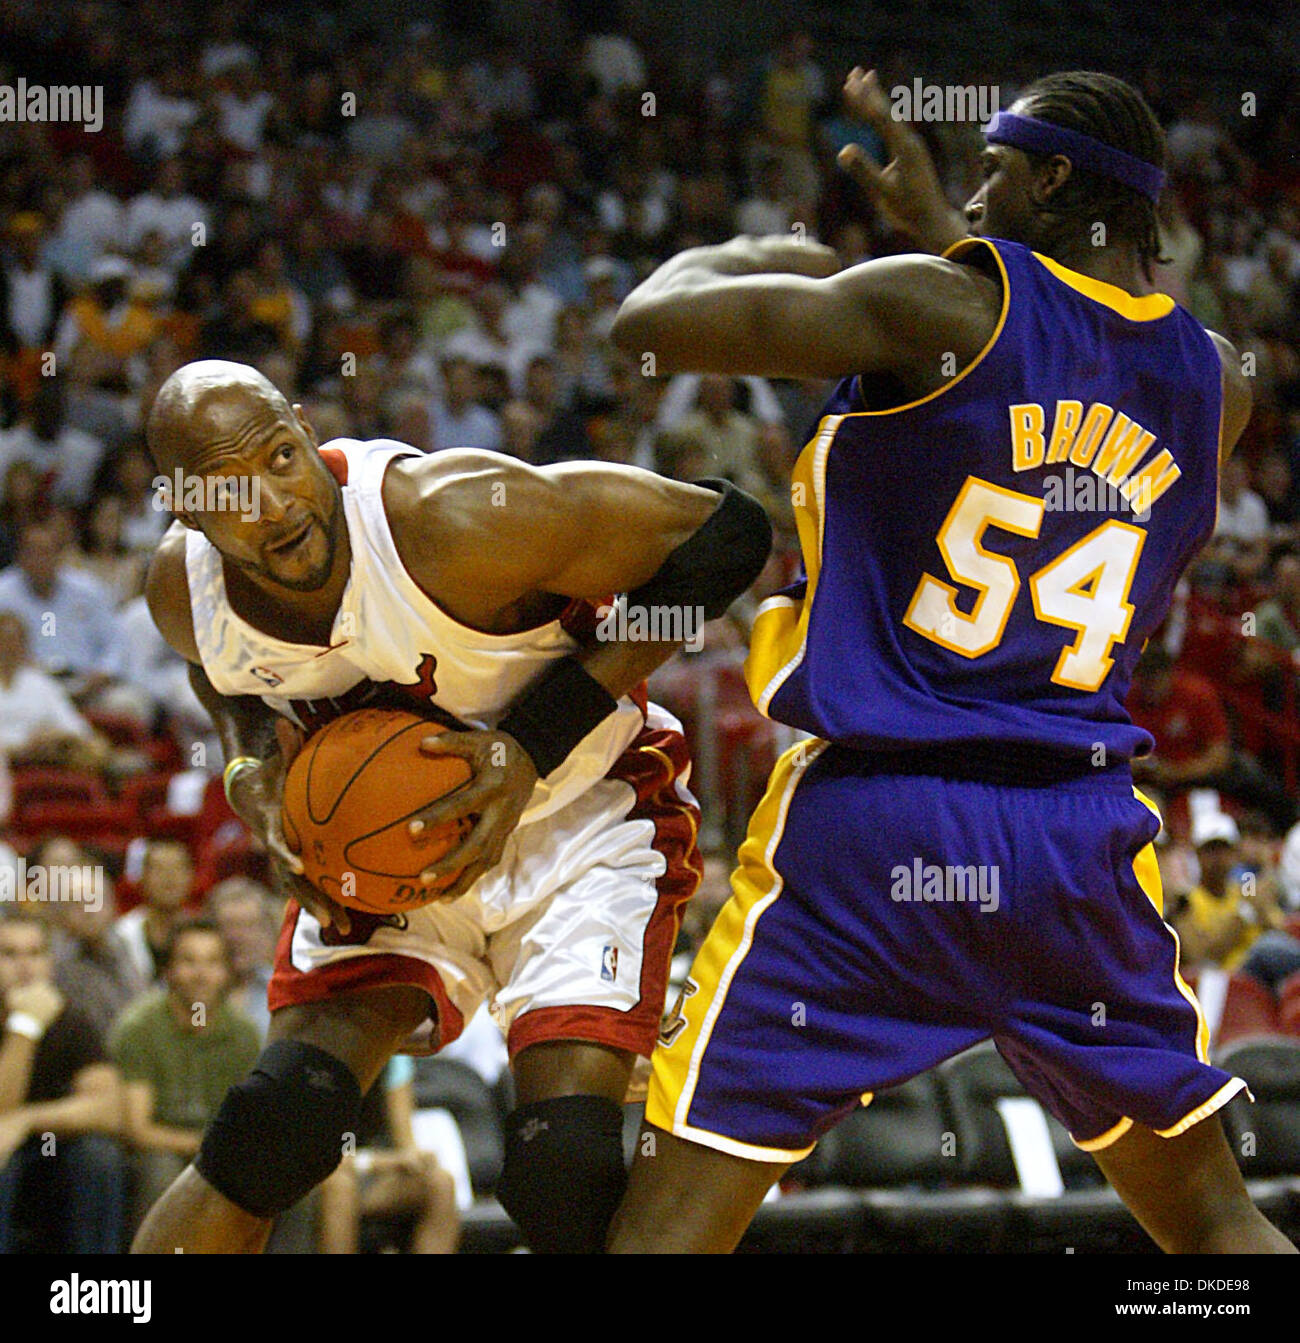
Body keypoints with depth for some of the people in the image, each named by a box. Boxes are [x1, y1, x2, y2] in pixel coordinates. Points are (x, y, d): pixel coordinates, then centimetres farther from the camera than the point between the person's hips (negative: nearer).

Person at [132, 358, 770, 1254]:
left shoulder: (454, 523, -32)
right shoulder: (185, 588, -14)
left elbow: (725, 534, -23)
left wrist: (535, 743, -26)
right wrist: (252, 773, -11)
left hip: (578, 821, -4)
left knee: (561, 1178, -20)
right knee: (277, 1126, -16)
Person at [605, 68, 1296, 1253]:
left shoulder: (944, 307, -6)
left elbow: (652, 322, -3)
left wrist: (734, 261, 18)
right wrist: (942, 235, 33)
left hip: (873, 838, -4)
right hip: (1080, 840, 4)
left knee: (671, 1225, -1)